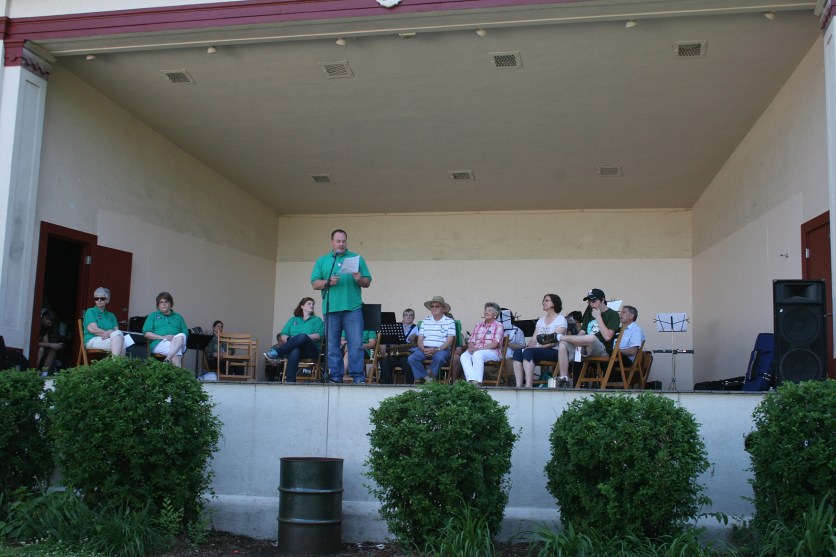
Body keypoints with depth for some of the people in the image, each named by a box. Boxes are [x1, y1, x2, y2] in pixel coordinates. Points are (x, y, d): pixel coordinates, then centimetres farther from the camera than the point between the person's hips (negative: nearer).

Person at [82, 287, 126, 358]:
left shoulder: (111, 315, 26)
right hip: (93, 340, -4)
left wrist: (109, 333, -15)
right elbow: (93, 329, -5)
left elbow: (117, 330, 9)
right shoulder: (90, 311, 11)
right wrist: (111, 333, -6)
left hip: (109, 341, 4)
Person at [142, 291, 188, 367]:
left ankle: (168, 360, -50)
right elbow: (146, 333, 9)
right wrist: (163, 337, -8)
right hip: (159, 344, -2)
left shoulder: (178, 317, 30)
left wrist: (176, 338, -7)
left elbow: (185, 333, 18)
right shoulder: (153, 316, 23)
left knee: (181, 336, -37)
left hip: (178, 343, 3)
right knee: (177, 352, -38)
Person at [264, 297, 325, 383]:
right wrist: (289, 340, -8)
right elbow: (283, 335, 16)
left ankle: (276, 353, -41)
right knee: (295, 351, -40)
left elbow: (319, 335, 3)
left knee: (302, 336, -37)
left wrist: (304, 338, -12)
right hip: (293, 348, 1)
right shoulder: (293, 320, 29)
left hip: (311, 350, -1)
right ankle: (290, 381, -49)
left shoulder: (317, 320, 22)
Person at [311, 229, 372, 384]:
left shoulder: (357, 258, 14)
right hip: (331, 309, 1)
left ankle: (358, 377, -4)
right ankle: (335, 377, 10)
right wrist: (328, 282, -10)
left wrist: (359, 279, -11)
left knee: (356, 344, -6)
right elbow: (314, 284, 8)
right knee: (332, 345, 4)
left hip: (353, 308, -1)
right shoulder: (322, 261, 16)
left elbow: (367, 283, 10)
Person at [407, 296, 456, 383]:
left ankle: (430, 375, -11)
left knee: (439, 357, -38)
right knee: (411, 358, -25)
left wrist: (436, 350, -17)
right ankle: (427, 379, -18)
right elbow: (420, 339, 11)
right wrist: (423, 349, -12)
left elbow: (449, 341, -3)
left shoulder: (450, 322, 6)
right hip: (425, 349, 3)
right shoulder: (425, 321, 17)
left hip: (442, 349, -3)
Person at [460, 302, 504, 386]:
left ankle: (478, 382, -43)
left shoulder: (498, 325, 7)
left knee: (477, 355, -38)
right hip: (476, 351, 5)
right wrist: (471, 347, -8)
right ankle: (472, 380, -45)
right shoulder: (478, 325, 24)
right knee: (464, 356, -29)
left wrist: (479, 349, -17)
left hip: (492, 352, -5)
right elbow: (471, 340, 17)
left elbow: (496, 343, -7)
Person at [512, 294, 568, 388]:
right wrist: (528, 346, -8)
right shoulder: (541, 320, 24)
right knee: (517, 352, -23)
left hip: (553, 351, -6)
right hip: (539, 349, 6)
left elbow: (555, 341, -12)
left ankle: (528, 385, -39)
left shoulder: (561, 320, 1)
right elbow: (534, 338, 14)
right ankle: (519, 385, -31)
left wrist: (538, 346, -22)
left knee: (528, 352, -34)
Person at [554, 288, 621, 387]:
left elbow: (607, 337, -13)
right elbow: (581, 333, 16)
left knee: (591, 338, -40)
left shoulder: (612, 315, 2)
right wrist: (578, 344, -6)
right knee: (563, 345, -22)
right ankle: (563, 379, -24)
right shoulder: (589, 314, 23)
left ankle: (558, 336, -21)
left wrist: (598, 317, -10)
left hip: (602, 350, -6)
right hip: (585, 348, 6)